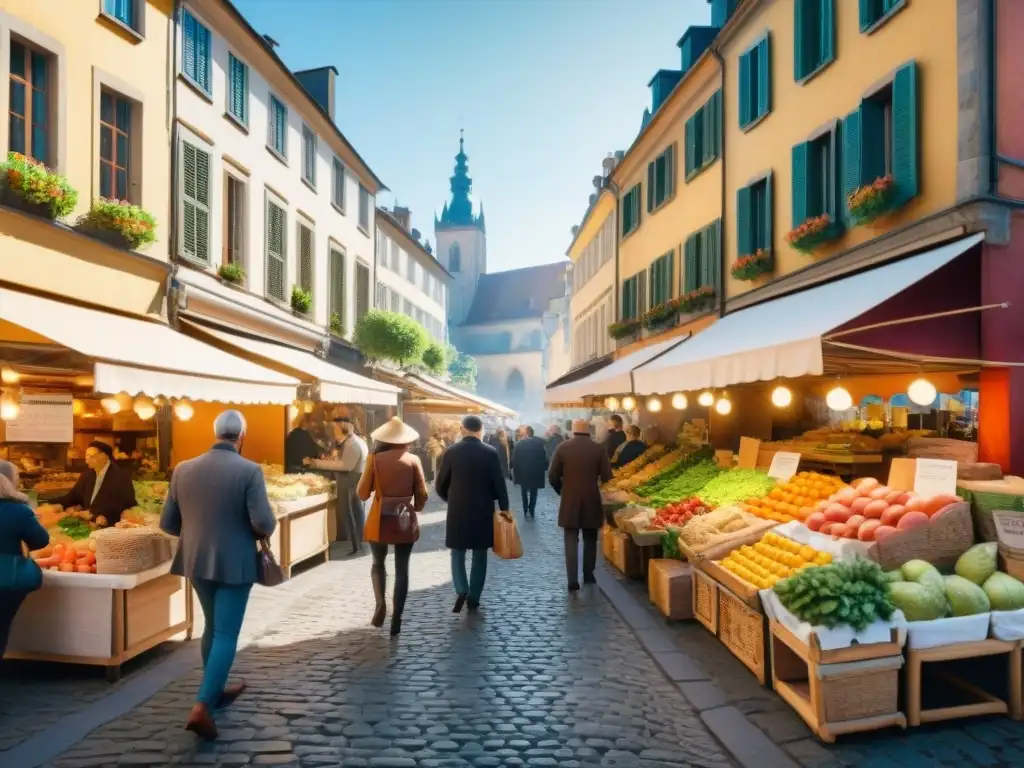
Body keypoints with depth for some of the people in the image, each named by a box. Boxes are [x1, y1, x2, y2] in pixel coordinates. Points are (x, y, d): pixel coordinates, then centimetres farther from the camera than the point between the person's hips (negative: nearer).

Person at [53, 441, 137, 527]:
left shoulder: (121, 476, -10)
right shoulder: (87, 475, 13)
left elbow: (127, 505, -15)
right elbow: (73, 496, 16)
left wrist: (107, 517, -27)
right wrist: (51, 505, -1)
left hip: (110, 526, -7)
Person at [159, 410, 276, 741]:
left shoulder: (183, 469, -1)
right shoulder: (249, 470, -15)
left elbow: (167, 523, 4)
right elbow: (264, 523, -20)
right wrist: (260, 533, 2)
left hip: (197, 562, 6)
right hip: (234, 564, -6)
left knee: (213, 627, 23)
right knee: (226, 634, 3)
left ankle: (216, 690, 37)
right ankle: (202, 706, -4)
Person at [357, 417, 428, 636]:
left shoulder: (375, 459, -6)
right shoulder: (413, 460, -4)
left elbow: (363, 493, -4)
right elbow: (422, 495, -2)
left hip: (379, 521, 0)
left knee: (378, 563, 19)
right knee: (402, 570, 9)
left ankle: (381, 602, -3)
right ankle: (396, 619, 8)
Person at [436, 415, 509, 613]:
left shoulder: (451, 452, -4)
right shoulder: (490, 452, -7)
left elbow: (440, 486, 1)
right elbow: (500, 484, -7)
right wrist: (504, 508, 2)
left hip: (457, 511, 0)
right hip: (483, 511, 0)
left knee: (457, 552, 13)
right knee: (479, 555, 11)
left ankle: (461, 591, -5)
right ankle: (473, 598, 13)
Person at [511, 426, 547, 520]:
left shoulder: (519, 444, -10)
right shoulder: (540, 443, -10)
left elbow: (514, 460, -7)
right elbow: (544, 457, -7)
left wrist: (515, 473, 2)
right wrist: (543, 469, 7)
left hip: (523, 473, 0)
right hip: (536, 472, 0)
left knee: (524, 493, 16)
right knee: (533, 493, 13)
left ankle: (526, 511, 15)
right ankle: (531, 512, 12)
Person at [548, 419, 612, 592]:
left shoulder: (562, 447, -5)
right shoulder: (599, 449, -4)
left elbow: (552, 476, -4)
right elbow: (607, 477, -5)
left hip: (569, 501, -1)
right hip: (592, 500, 1)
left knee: (571, 541, 2)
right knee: (590, 540, 16)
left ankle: (573, 580, -5)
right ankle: (588, 575, 25)